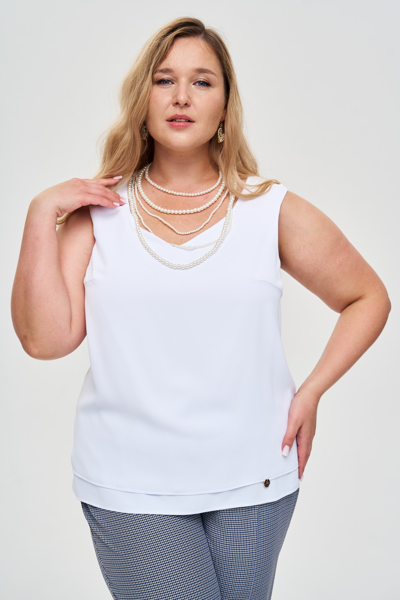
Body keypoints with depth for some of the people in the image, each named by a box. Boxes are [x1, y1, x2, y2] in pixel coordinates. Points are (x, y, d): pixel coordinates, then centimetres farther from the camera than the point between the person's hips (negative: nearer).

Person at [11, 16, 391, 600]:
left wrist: (311, 391, 1)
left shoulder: (272, 210, 1)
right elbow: (45, 339, -6)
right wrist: (41, 216, -9)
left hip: (252, 481, 1)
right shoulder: (99, 212, 2)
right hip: (129, 486, -1)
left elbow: (368, 298, 10)